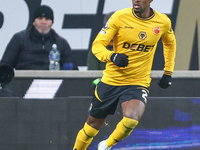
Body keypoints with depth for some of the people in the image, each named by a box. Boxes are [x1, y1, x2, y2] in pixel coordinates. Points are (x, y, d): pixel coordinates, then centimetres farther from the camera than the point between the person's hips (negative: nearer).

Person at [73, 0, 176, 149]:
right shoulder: (119, 17, -9)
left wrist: (168, 73, 19)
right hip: (111, 80, 0)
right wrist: (112, 56, -29)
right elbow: (97, 45, -9)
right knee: (93, 124, 9)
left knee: (131, 120, -27)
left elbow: (170, 43, 21)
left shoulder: (163, 22, -2)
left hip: (139, 83, 0)